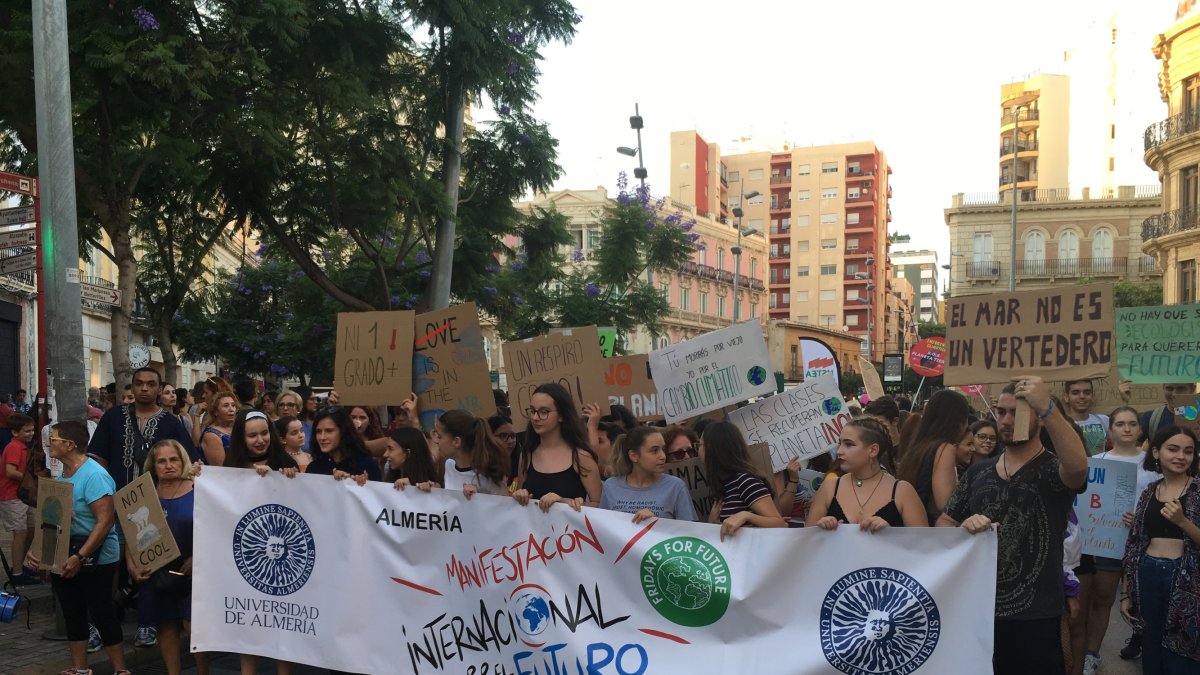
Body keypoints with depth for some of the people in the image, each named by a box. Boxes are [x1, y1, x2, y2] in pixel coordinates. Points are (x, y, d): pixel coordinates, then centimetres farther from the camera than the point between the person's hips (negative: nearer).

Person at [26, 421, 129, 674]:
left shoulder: (94, 475, -19)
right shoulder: (62, 475, 9)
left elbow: (105, 521, -24)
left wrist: (80, 557, -25)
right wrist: (36, 548, 1)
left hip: (95, 558, -8)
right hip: (65, 555, 8)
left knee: (100, 613, -1)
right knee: (72, 614, 15)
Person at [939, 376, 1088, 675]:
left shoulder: (1053, 470, -7)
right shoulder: (977, 471, 8)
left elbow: (1078, 466, -32)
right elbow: (942, 524, 9)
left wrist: (1047, 407, -38)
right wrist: (963, 528, -14)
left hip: (1034, 619, -4)